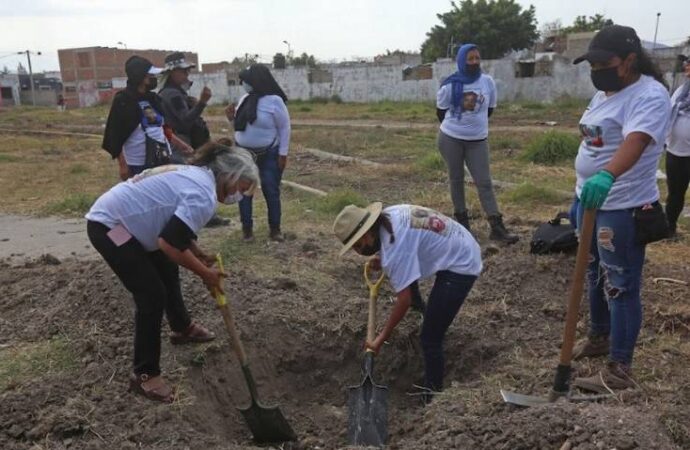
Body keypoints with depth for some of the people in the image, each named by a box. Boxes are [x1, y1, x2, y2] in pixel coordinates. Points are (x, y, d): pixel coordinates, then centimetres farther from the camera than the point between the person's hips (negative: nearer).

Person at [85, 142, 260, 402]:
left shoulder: (198, 175, 9)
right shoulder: (204, 196, -23)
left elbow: (177, 227, 19)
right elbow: (169, 243, -29)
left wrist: (199, 255, 9)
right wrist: (205, 273, -16)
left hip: (121, 218, 11)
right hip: (108, 226, -11)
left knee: (168, 271, 23)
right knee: (152, 295, -9)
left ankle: (182, 328, 46)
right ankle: (144, 375, 3)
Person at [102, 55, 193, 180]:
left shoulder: (153, 98, 11)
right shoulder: (122, 101, -9)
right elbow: (115, 136, -10)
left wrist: (180, 144, 11)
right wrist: (123, 165, -14)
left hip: (163, 160, 7)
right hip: (139, 165, -7)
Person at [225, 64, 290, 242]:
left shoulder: (274, 100, -13)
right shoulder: (245, 99, 5)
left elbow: (285, 128, -11)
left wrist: (283, 153, -13)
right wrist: (232, 118, -6)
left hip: (268, 155, -5)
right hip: (244, 153, 5)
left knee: (271, 191, 2)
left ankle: (275, 228, 14)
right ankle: (247, 228, 17)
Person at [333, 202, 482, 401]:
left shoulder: (394, 250, -29)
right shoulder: (387, 216, -3)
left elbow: (404, 300, -26)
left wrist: (381, 339, -17)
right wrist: (383, 260, 4)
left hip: (461, 266, -10)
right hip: (462, 248, 10)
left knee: (430, 338, -7)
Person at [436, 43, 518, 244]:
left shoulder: (488, 81, -3)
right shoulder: (450, 85, -10)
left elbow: (490, 109, 11)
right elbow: (440, 111, 3)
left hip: (478, 140, 2)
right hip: (450, 139, -1)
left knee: (485, 182, -3)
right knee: (456, 179, 9)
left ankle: (497, 228, -5)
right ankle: (461, 220, 23)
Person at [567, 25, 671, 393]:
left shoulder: (649, 96, -19)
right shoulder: (604, 94, 11)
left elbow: (635, 141, -38)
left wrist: (607, 176, -56)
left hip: (624, 209, -9)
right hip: (591, 199, 10)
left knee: (621, 286, -2)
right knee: (596, 275, 21)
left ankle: (619, 370, 8)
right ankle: (599, 336, 41)